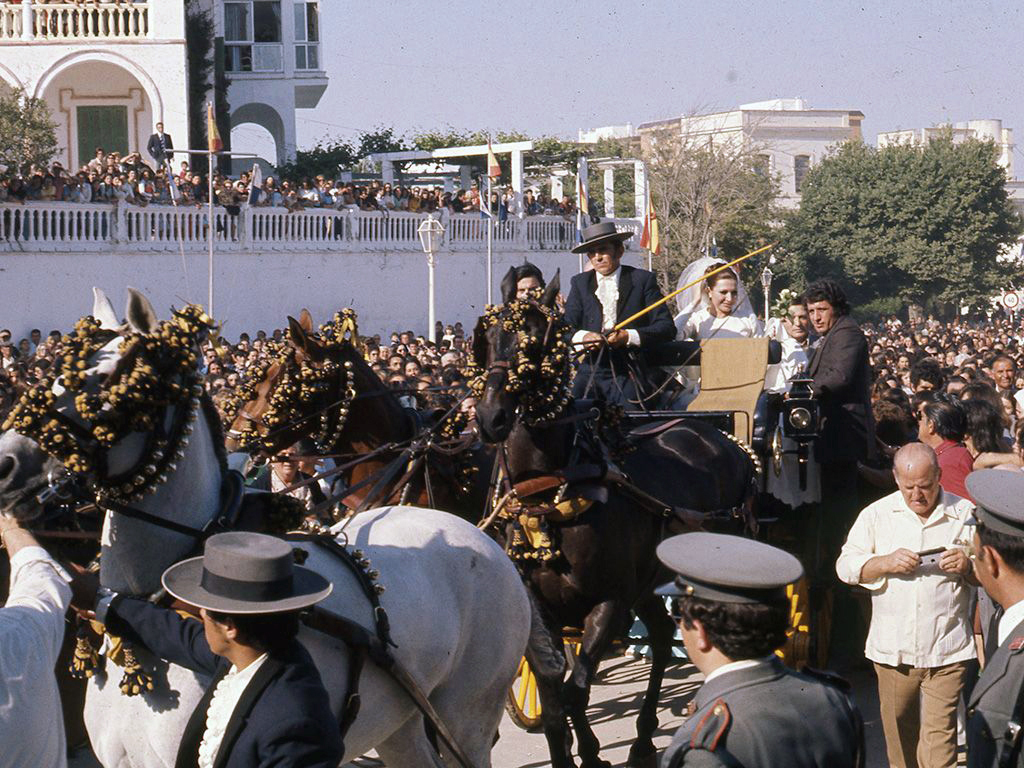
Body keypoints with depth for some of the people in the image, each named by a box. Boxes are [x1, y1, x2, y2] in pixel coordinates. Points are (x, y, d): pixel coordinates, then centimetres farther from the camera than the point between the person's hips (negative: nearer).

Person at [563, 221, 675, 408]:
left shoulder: (643, 279, 7)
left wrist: (629, 336, -13)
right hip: (589, 371, 2)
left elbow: (667, 328, 1)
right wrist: (582, 337, -14)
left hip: (627, 374, -2)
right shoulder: (580, 282, 16)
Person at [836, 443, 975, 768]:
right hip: (893, 649, 2)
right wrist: (886, 563, -16)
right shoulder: (877, 514, 5)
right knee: (899, 734, 14)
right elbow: (846, 565, 1)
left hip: (947, 653, -2)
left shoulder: (965, 514, 2)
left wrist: (968, 565, -15)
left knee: (939, 738, -8)